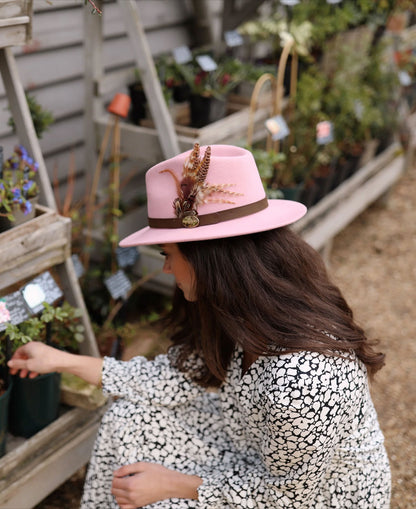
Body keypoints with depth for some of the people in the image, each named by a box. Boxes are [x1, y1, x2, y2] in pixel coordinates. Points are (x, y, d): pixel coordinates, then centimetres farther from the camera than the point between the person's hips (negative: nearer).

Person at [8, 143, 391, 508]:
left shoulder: (299, 383, -40)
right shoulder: (240, 315, -15)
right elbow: (180, 375, -3)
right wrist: (64, 362, 3)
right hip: (265, 454, 7)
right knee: (133, 418, 1)